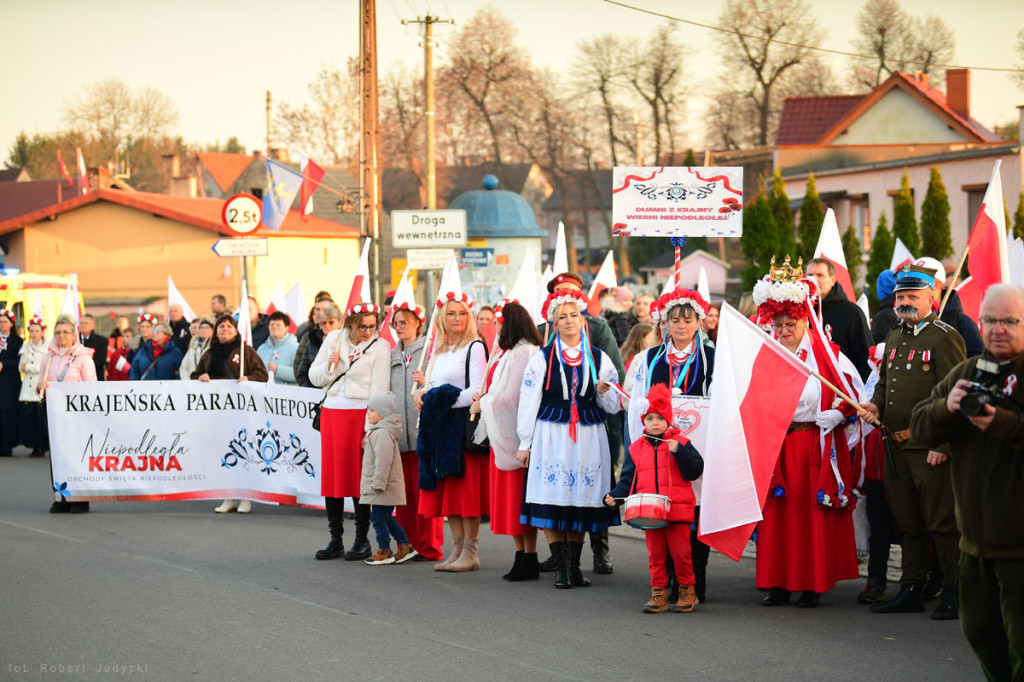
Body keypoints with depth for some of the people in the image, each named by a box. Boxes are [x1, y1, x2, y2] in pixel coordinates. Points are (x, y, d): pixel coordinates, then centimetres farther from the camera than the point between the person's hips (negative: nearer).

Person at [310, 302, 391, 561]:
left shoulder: (380, 347, -4)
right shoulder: (333, 339, 8)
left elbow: (379, 390, -8)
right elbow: (314, 376, 11)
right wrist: (330, 367, -11)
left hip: (360, 413, -4)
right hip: (332, 411, 4)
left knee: (359, 476, -4)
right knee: (331, 474, 5)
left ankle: (362, 540, 5)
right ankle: (335, 540, 13)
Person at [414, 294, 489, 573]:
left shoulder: (474, 348, -5)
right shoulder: (439, 350, 17)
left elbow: (477, 391, -13)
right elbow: (431, 384, 23)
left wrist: (442, 401, -13)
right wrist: (423, 392, 0)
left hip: (464, 424, -7)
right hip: (439, 428, 8)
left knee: (466, 490, -8)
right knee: (447, 492, 6)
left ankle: (470, 552, -5)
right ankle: (457, 549, 10)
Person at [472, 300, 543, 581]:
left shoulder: (524, 354, -15)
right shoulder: (507, 353, 16)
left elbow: (511, 397, -19)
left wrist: (482, 405, -7)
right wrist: (483, 397, 4)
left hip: (515, 433, -10)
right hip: (501, 435, 10)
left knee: (519, 495, -6)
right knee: (509, 498, 10)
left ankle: (529, 560, -2)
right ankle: (522, 557, 15)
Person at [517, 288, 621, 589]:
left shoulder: (599, 358, 8)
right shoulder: (543, 359, 3)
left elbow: (613, 407, 11)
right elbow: (528, 403, 5)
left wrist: (603, 392, -11)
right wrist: (525, 444, 3)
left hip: (588, 439, 2)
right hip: (552, 436, -2)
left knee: (581, 503, 4)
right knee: (552, 504, -6)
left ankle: (574, 566, 12)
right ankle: (561, 567, 1)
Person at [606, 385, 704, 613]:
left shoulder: (680, 443, 3)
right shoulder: (637, 448, 12)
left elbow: (696, 470, -5)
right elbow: (629, 479, 13)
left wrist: (679, 452, -16)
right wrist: (615, 496, -2)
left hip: (678, 509, -3)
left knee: (680, 551, -2)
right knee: (655, 553, 5)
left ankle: (687, 591, 13)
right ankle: (658, 593, 14)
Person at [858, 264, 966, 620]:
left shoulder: (944, 337, -9)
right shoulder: (895, 337, 16)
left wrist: (942, 444, -19)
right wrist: (876, 406, 5)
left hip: (931, 448, -8)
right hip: (898, 446, 8)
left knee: (942, 523, -3)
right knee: (907, 523, 14)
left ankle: (954, 594, 3)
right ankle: (911, 591, 21)